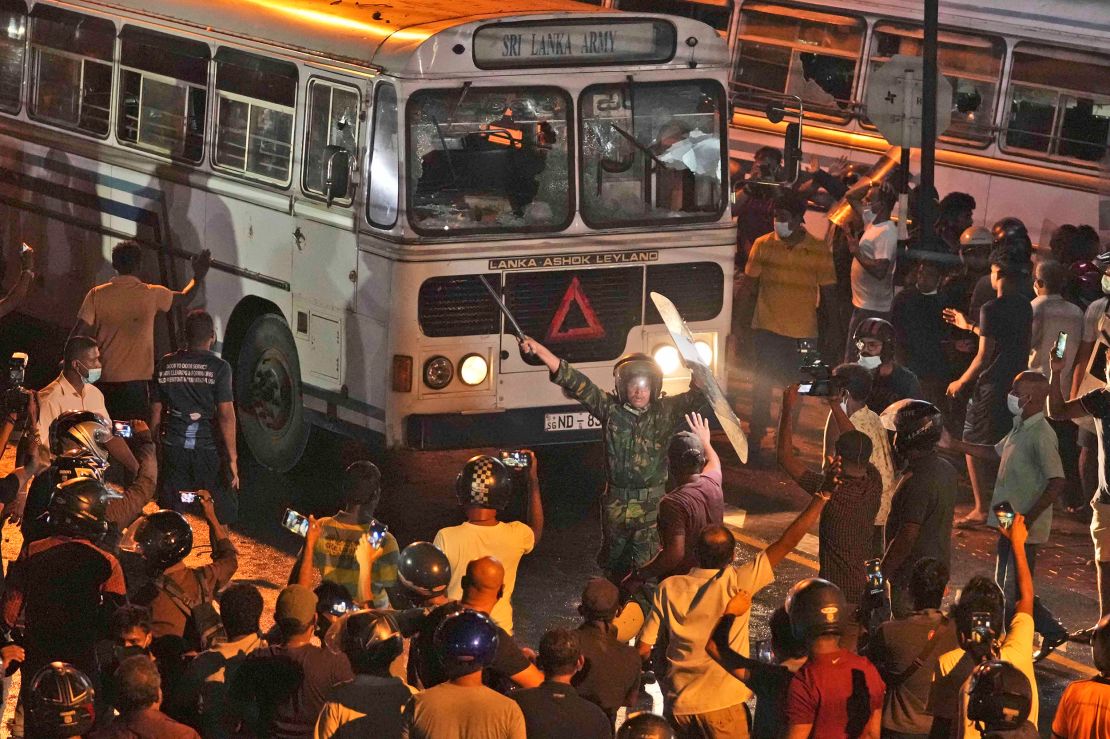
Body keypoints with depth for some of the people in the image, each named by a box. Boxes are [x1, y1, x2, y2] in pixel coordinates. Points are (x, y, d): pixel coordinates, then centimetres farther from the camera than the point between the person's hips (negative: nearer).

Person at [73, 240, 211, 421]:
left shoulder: (97, 294, 0)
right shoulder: (151, 294, 0)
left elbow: (80, 332, -3)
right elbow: (185, 298, 18)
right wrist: (199, 276, 35)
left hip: (104, 380, 2)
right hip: (136, 381, -2)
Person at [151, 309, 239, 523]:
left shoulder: (165, 365, 3)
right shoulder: (218, 368, -9)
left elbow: (156, 412, 7)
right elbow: (226, 416, -13)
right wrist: (232, 458, -11)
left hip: (173, 449, 3)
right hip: (208, 449, -3)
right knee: (222, 514, 8)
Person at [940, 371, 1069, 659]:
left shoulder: (1041, 435, -20)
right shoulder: (1021, 429, 10)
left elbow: (1057, 482, -26)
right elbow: (996, 453, 28)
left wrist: (1028, 518, -26)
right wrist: (954, 445, 23)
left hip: (1026, 527, -10)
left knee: (1015, 591, -3)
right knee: (1005, 585, 15)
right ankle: (1051, 630, 23)